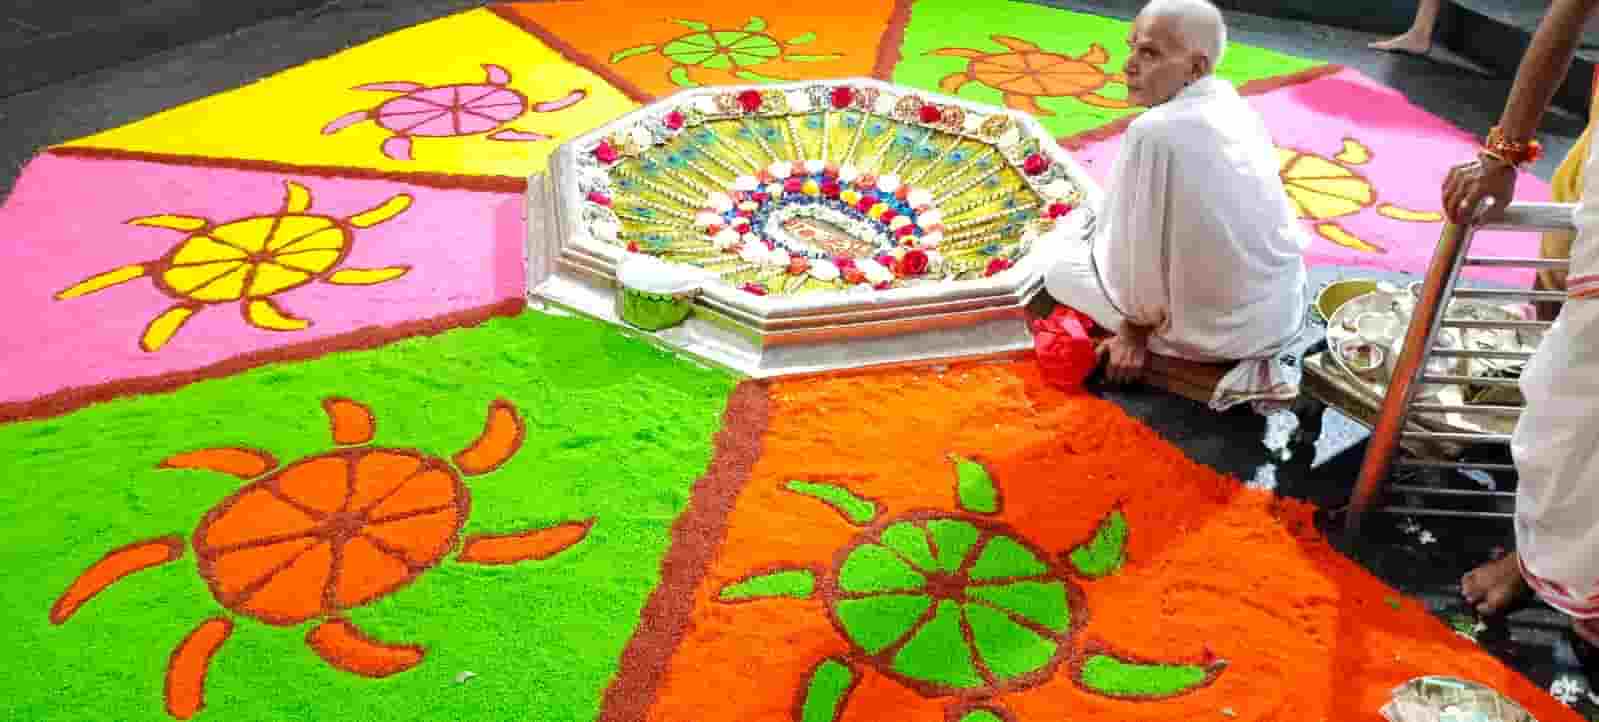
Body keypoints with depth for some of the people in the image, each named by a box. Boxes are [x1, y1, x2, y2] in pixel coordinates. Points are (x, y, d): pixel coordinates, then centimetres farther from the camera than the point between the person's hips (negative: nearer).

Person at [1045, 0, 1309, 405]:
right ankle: (1248, 358, 14)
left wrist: (1134, 331, -1)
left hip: (1222, 329, -8)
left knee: (1060, 270, 10)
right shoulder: (1233, 104, -1)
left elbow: (1139, 255, -18)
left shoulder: (1154, 132, -25)